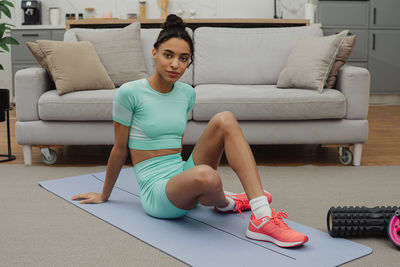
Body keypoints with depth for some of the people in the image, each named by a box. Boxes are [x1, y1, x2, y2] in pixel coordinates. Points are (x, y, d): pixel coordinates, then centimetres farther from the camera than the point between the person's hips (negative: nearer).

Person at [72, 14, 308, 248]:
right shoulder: (130, 93, -9)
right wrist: (104, 195, 9)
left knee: (225, 119, -19)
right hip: (157, 194, -6)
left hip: (182, 175, 6)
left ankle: (262, 218, -26)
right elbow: (120, 149, 0)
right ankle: (224, 202, -1)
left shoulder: (187, 94, 8)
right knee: (204, 175, -40)